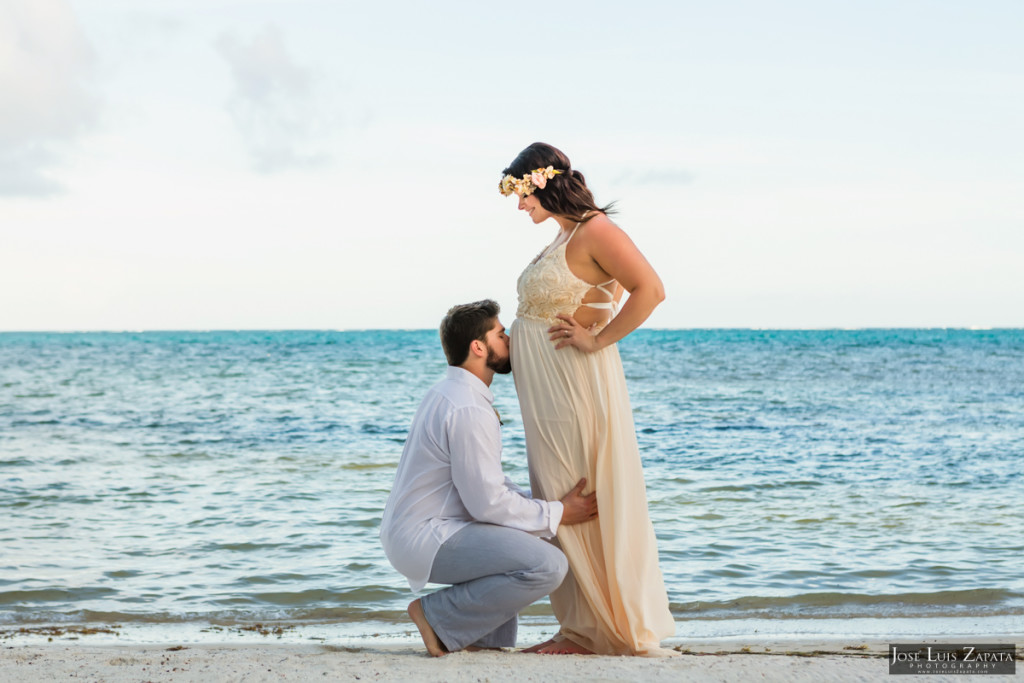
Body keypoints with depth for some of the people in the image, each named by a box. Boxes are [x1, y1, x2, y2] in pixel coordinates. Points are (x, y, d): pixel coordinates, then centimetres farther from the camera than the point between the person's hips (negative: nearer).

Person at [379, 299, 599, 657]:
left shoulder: (448, 392, 14)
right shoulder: (469, 410, -20)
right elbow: (486, 502, -20)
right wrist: (557, 514, -9)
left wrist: (539, 504, 9)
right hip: (424, 539, -11)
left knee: (524, 529, 27)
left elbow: (485, 479, 21)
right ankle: (438, 616, -9)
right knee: (547, 566, -22)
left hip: (408, 529, 11)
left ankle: (488, 635, 18)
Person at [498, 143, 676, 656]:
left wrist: (598, 340, -18)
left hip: (576, 387, -10)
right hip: (547, 394, 10)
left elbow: (651, 290, -22)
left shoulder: (595, 230, -13)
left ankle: (616, 628, 4)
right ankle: (581, 629, 16)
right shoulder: (564, 237, 15)